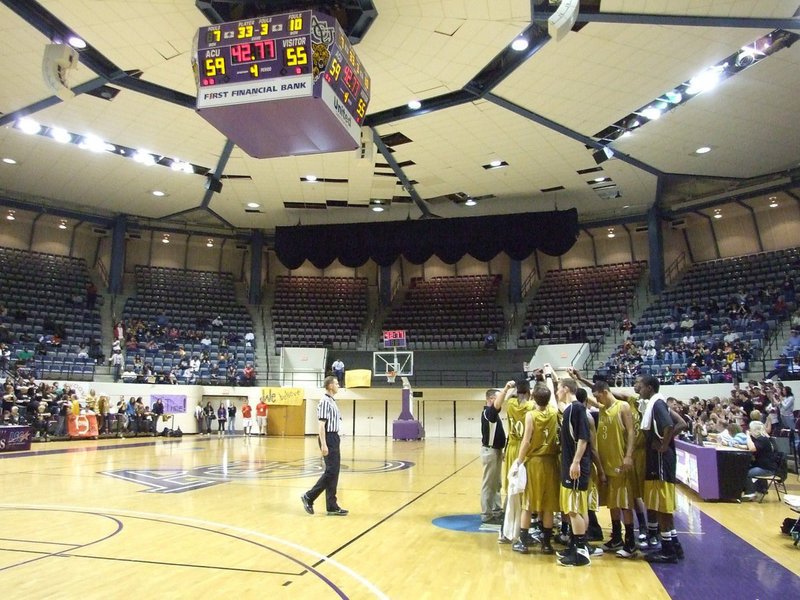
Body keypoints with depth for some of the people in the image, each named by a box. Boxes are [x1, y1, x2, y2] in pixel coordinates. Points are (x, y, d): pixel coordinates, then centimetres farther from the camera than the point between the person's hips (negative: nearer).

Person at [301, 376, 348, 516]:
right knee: (331, 472, -7)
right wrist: (324, 444, -24)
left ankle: (332, 506, 12)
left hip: (334, 438, 10)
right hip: (329, 439, -10)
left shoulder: (331, 401, 15)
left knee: (333, 472, 9)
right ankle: (309, 496, 3)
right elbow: (321, 425, -20)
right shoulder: (325, 401, -15)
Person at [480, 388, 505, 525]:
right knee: (489, 484, -3)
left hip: (496, 450, 10)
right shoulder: (487, 412, -16)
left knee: (497, 484, 16)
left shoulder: (494, 413, 13)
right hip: (490, 451, -10)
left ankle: (497, 511, 26)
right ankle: (487, 515, 3)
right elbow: (497, 405, -37)